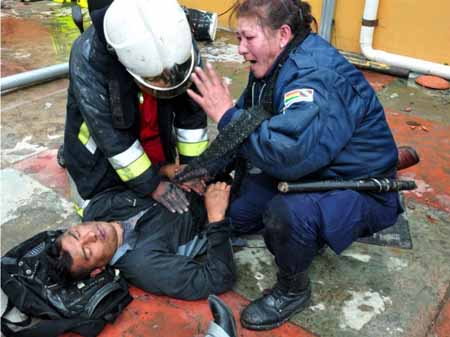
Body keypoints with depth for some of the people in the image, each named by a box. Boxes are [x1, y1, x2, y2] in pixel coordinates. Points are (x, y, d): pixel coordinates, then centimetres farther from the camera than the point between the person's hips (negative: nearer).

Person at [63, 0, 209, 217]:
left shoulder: (180, 44, -26)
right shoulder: (87, 60, -36)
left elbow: (192, 112, -14)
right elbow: (110, 136, -29)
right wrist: (151, 184, -25)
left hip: (156, 142, 4)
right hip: (99, 144, -3)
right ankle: (70, 155, 31)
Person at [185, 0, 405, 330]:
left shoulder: (318, 80, -30)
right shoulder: (274, 67, -1)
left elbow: (287, 154, -43)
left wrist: (227, 116, -31)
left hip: (360, 191, -9)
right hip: (309, 172, 9)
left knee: (286, 212, -36)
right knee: (234, 213, 5)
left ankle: (293, 291, -6)